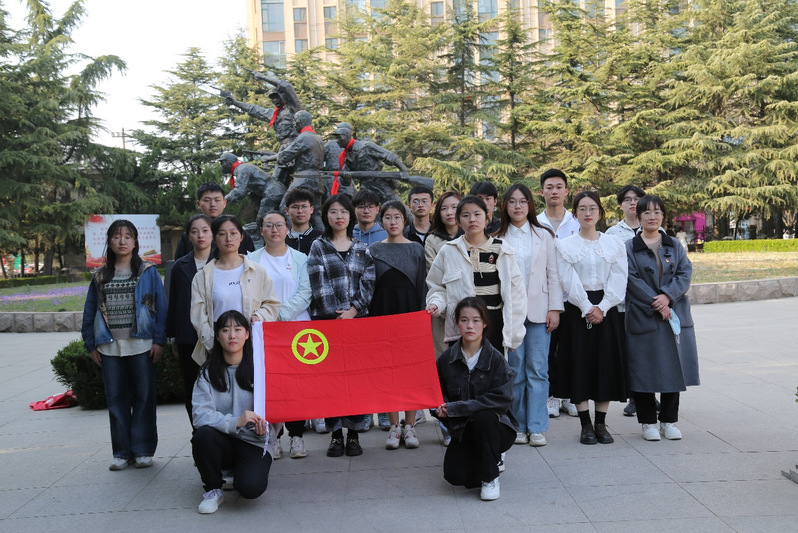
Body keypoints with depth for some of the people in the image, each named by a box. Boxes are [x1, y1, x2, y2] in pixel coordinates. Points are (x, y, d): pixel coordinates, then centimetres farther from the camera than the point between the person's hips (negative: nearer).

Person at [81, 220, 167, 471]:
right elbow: (90, 311, 12)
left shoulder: (148, 272, 1)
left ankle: (142, 450, 12)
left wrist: (159, 340, -8)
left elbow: (161, 307, -2)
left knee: (143, 397, 2)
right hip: (110, 347, 3)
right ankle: (122, 452, 16)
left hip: (141, 345, -3)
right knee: (116, 399, 7)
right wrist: (91, 344, 7)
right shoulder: (100, 276, 10)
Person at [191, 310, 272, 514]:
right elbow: (201, 415, -12)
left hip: (254, 443, -1)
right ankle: (213, 489, -4)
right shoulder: (208, 372, 1)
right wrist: (234, 422, -29)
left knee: (251, 487, -28)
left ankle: (242, 471, 12)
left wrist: (264, 427, -25)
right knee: (203, 435, -32)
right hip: (222, 441, 1)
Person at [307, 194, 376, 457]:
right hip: (326, 318, -1)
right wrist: (334, 313, -11)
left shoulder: (362, 249, 12)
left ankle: (354, 433, 9)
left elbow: (368, 284, 4)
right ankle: (336, 434, 9)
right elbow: (318, 283, -4)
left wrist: (352, 310, -8)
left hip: (357, 317, 1)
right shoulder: (318, 247, 6)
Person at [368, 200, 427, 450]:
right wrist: (370, 320, -4)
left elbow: (422, 285, 4)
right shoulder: (373, 251, 6)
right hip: (384, 314, 0)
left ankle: (410, 425, 11)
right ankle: (394, 426, 12)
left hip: (411, 313, 0)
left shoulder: (416, 249, 6)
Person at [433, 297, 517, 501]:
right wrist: (441, 408, -17)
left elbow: (502, 399, -22)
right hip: (462, 430, 2)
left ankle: (490, 477, -12)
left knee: (483, 416, -36)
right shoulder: (446, 359, -3)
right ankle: (492, 458, 15)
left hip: (496, 426, -2)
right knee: (455, 475, -20)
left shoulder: (495, 358, -11)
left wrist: (455, 408, -24)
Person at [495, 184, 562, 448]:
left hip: (538, 310, 0)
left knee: (537, 369, 0)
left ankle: (536, 427, 6)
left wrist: (555, 308, -1)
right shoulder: (498, 239, 6)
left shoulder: (544, 235, 9)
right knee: (515, 369, 3)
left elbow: (553, 274, 7)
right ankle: (519, 426, 13)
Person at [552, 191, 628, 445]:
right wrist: (588, 308, -14)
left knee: (606, 364, 2)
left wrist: (602, 308, -12)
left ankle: (601, 424, 12)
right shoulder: (565, 245, 3)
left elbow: (618, 281, -1)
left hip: (607, 310, 2)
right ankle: (586, 426, 8)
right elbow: (569, 282, -5)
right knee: (579, 364, -1)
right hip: (577, 310, -2)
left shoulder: (614, 244, 8)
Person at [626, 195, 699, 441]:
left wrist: (667, 296, -16)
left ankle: (669, 421, 18)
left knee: (673, 368, 6)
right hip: (642, 317, -3)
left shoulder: (675, 245, 12)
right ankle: (648, 422, 12)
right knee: (645, 370, -1)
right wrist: (655, 304, -16)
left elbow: (685, 273, 0)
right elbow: (632, 280, -7)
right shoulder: (629, 248, 3)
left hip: (675, 315, 3)